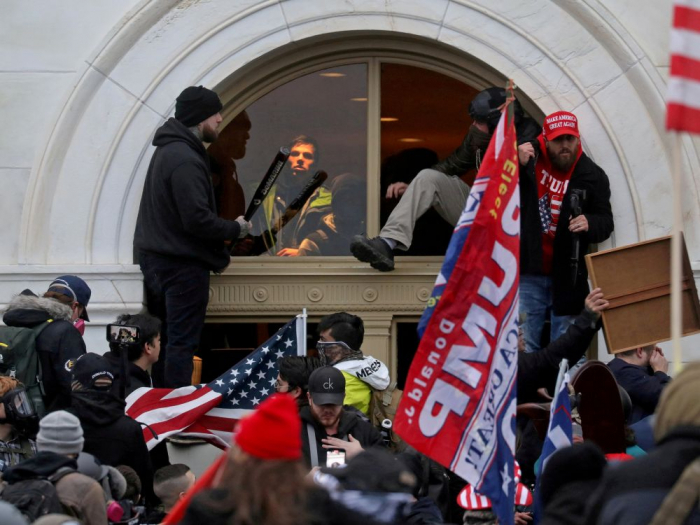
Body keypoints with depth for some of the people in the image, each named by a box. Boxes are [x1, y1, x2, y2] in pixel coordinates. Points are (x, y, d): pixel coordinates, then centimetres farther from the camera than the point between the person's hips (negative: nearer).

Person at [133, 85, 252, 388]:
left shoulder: (168, 150, 14)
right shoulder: (185, 159, -19)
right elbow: (197, 219, -25)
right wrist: (235, 229, -10)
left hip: (155, 258, 10)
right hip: (183, 264, -10)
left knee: (163, 339, 13)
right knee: (182, 343, -8)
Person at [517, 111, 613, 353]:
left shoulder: (592, 176, -1)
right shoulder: (528, 156, -1)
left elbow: (605, 222, 2)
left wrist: (589, 224, -22)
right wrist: (516, 166, -18)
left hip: (566, 276, 0)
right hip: (529, 271, 0)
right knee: (526, 344, 1)